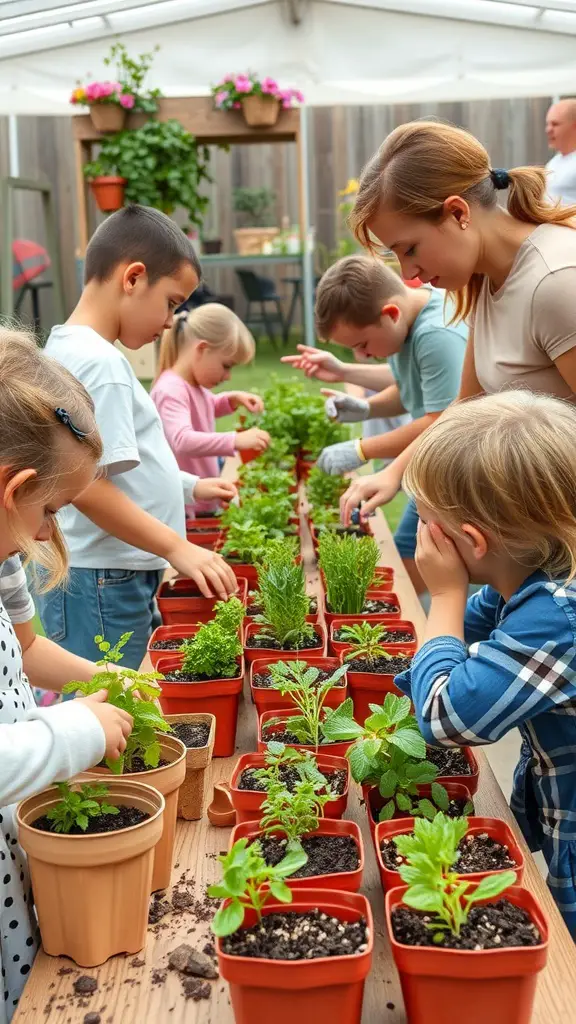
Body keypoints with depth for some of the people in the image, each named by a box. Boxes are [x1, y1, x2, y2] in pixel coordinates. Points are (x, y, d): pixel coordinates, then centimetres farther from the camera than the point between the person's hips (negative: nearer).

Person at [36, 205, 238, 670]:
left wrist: (190, 487, 21)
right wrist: (178, 548, -21)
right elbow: (88, 487, -24)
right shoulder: (101, 364, -18)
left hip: (110, 578, 10)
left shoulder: (67, 349, 12)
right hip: (102, 584, -10)